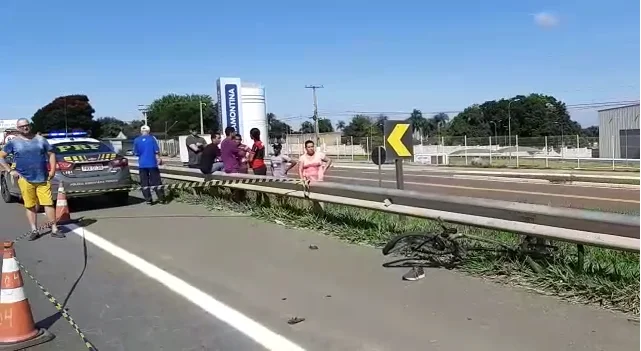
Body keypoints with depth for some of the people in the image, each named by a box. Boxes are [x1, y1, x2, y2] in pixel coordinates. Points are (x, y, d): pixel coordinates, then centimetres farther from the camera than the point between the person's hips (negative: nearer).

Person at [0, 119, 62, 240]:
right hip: (25, 179, -1)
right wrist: (10, 171, -2)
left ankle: (54, 229, 3)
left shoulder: (40, 139, 9)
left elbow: (51, 154, 14)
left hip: (43, 179, 1)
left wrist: (52, 169, 4)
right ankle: (34, 230, 13)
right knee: (30, 206, 4)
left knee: (48, 203, -2)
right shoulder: (13, 142, 4)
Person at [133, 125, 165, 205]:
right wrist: (158, 159, 9)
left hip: (142, 164, 1)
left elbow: (136, 153, 5)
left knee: (144, 183, 8)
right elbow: (157, 151, -5)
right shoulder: (152, 138, -4)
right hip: (152, 163, -1)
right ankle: (161, 198, 7)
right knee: (156, 181, 6)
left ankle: (148, 199, 7)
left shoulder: (136, 140, 0)